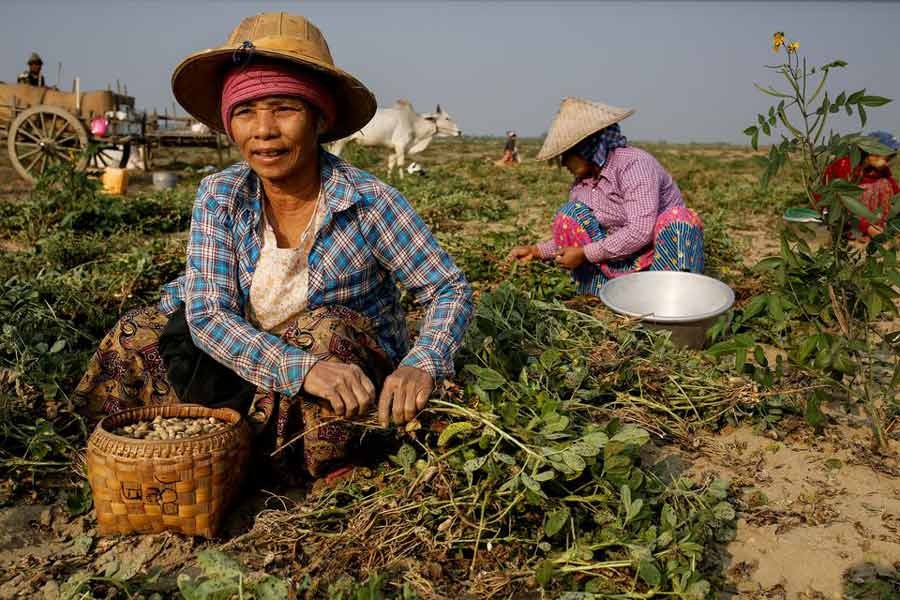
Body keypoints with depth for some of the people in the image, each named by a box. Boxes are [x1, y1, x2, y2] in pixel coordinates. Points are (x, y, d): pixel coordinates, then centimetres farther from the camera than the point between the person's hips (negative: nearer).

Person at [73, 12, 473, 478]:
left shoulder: (370, 204, -19)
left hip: (359, 380, -2)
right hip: (250, 365, 3)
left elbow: (452, 291, -12)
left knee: (329, 329, -32)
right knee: (135, 338, -8)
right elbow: (207, 312, -19)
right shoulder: (219, 197, -11)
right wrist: (301, 368, -38)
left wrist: (421, 366, -34)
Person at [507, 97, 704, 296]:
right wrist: (536, 251, -1)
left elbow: (640, 232, -30)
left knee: (680, 217, -33)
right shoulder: (581, 183, 1)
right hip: (619, 262, 6)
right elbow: (571, 234, 11)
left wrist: (584, 254, -25)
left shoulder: (633, 163, -20)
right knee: (570, 213, -9)